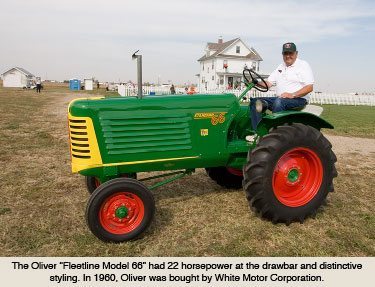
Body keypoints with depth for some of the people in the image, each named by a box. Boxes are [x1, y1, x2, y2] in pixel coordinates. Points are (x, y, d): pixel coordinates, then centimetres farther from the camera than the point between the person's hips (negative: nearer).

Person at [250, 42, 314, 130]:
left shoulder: (303, 65, 1)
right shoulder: (280, 67, 20)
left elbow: (309, 87, -10)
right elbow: (268, 83, 11)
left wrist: (292, 95, -23)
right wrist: (256, 82, -10)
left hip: (298, 99, -6)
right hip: (279, 99, 7)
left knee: (279, 102, -38)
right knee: (255, 101, -10)